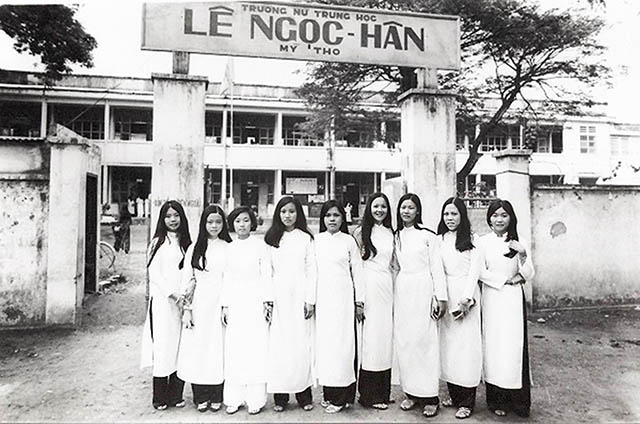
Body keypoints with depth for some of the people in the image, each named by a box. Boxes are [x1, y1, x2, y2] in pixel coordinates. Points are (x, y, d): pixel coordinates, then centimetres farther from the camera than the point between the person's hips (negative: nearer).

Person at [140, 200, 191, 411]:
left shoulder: (186, 244, 12)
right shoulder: (157, 243, 2)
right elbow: (154, 274, -4)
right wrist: (173, 294, -11)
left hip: (183, 302, 3)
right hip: (163, 301, -3)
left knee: (182, 347, 2)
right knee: (163, 346, -2)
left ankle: (175, 395, 12)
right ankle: (160, 397, 9)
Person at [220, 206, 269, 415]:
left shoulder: (260, 245, -3)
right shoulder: (230, 248, 8)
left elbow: (265, 275, -3)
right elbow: (227, 278, 11)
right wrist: (224, 306, 8)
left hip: (255, 301, -3)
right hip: (235, 303, 4)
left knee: (256, 350, 0)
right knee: (234, 351, 6)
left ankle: (255, 399, 12)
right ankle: (234, 399, 18)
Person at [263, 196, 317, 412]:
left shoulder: (306, 238, 6)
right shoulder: (271, 239, 9)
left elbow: (311, 270, 2)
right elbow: (267, 271, 6)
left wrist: (310, 300, -4)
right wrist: (267, 299, -1)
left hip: (299, 297, -1)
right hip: (278, 298, 1)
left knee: (302, 344, 0)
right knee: (278, 345, 1)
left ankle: (304, 394, 11)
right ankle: (280, 396, 10)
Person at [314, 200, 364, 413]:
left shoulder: (349, 241, 3)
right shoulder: (316, 240, 8)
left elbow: (357, 272, 3)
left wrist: (359, 302, 0)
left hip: (343, 298, -2)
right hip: (322, 298, 2)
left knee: (342, 342, -2)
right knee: (324, 342, 4)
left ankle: (341, 396, 9)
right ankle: (328, 393, 16)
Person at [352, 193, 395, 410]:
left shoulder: (390, 233, 14)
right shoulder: (361, 232, 0)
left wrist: (395, 291, 13)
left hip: (387, 286, 5)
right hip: (368, 286, -5)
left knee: (385, 336, 7)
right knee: (370, 336, -2)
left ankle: (383, 392, 19)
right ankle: (369, 394, 10)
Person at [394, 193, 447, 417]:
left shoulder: (428, 236, -1)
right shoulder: (396, 236, 12)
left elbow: (437, 267, -3)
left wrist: (441, 297, -7)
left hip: (423, 290, -4)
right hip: (402, 290, 4)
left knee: (425, 339, -4)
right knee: (403, 341, 5)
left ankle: (430, 397, 7)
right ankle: (411, 392, 17)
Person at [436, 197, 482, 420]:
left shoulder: (472, 240, 0)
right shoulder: (439, 240, 11)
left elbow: (475, 270, -5)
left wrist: (466, 299, -13)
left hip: (466, 294, -4)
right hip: (445, 295, 4)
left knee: (466, 343, -3)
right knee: (447, 343, 6)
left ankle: (467, 402, 5)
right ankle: (453, 394, 19)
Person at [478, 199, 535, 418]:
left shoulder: (518, 242, 6)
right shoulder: (482, 242, 2)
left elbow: (529, 275, 2)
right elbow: (481, 272, -4)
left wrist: (523, 254, -14)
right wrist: (507, 280, -5)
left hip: (513, 300, 1)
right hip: (491, 299, -1)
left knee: (514, 346, -1)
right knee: (492, 346, 1)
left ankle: (517, 400, 11)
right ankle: (497, 400, 11)